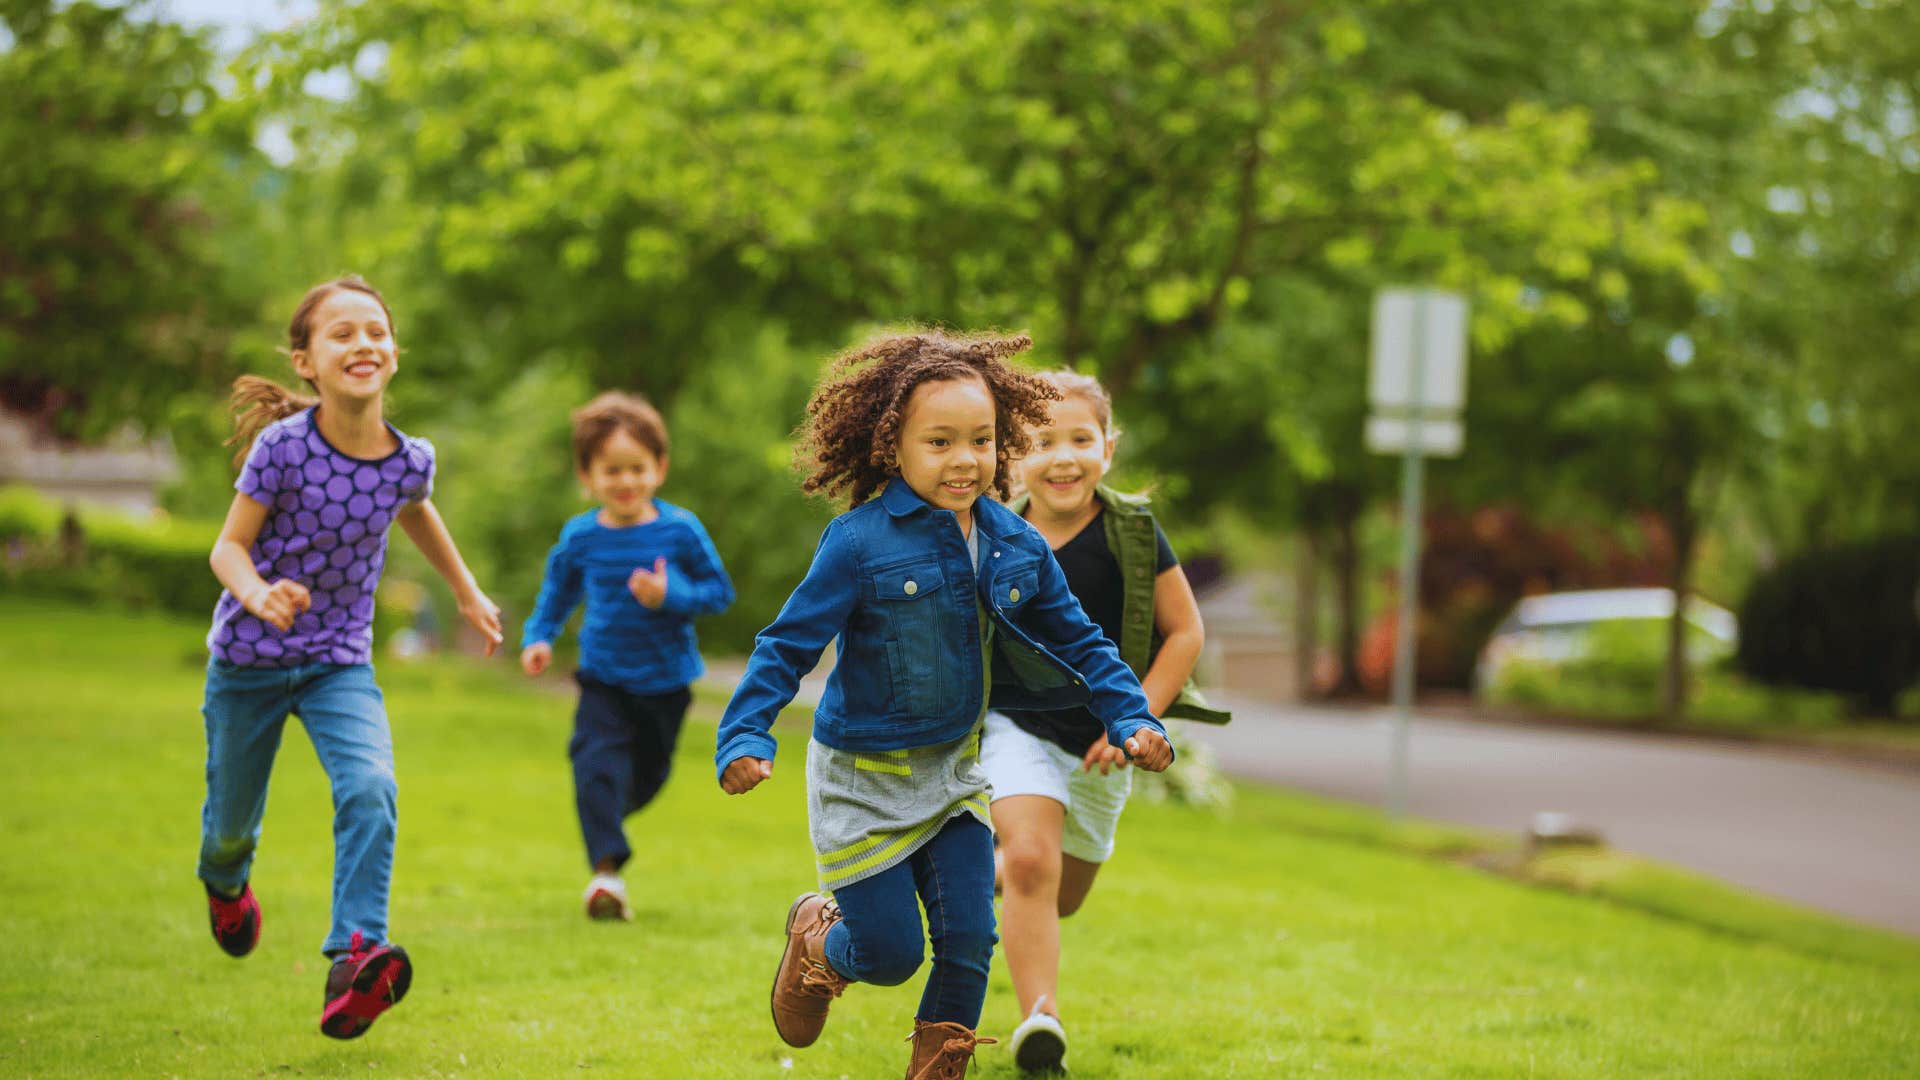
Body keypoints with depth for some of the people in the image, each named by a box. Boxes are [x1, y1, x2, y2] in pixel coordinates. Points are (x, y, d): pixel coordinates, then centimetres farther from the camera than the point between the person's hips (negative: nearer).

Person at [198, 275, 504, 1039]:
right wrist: (257, 593, -37)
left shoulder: (410, 459, -10)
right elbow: (229, 547, -15)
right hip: (249, 660, -1)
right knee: (232, 821, 15)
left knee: (370, 788, -26)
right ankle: (224, 883, 52)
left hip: (341, 662, 2)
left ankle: (356, 959, -29)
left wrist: (467, 592, 24)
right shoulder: (282, 447, -21)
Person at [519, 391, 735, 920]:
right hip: (604, 678, 0)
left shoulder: (680, 530, -12)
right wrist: (538, 637, 0)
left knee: (648, 774, 17)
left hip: (666, 680, 0)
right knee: (598, 763, -21)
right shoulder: (580, 538, -6)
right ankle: (606, 870, -22)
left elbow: (720, 591, -7)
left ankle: (608, 813, 50)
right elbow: (558, 591, 13)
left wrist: (672, 595, -24)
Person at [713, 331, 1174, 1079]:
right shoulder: (859, 542, -18)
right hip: (863, 778, -4)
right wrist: (744, 737, -25)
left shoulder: (1015, 547, -3)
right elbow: (787, 646, -15)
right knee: (891, 954, 1)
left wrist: (1132, 717, -2)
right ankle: (817, 936, 36)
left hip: (953, 769, 4)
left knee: (969, 943, -3)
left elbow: (1077, 642, 9)